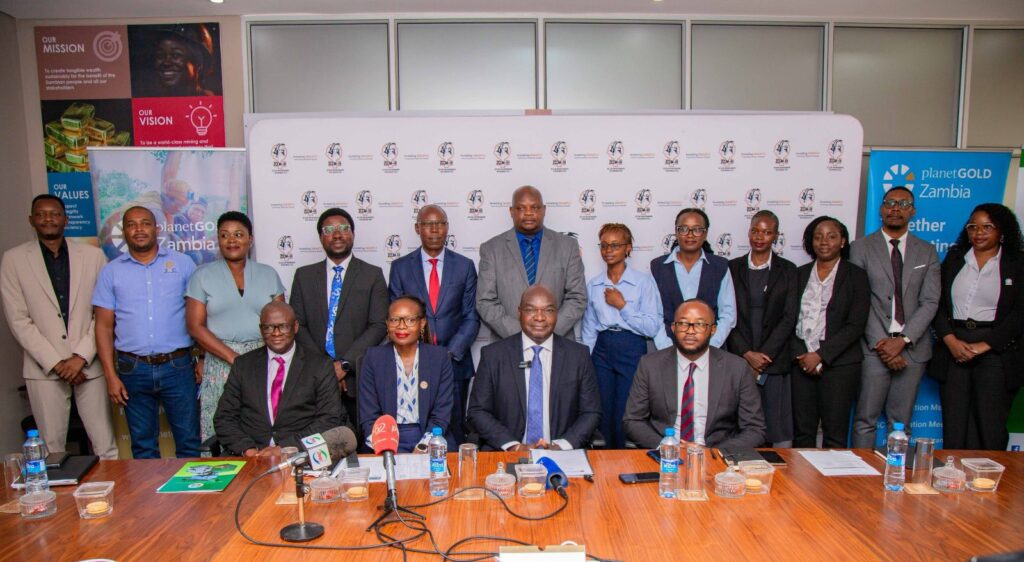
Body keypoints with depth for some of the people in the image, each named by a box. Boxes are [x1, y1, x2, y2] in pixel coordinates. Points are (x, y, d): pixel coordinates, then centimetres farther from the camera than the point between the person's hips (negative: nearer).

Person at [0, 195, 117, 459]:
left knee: (105, 445, 3)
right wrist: (56, 363, -8)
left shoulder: (93, 255, 4)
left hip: (88, 365, 1)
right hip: (43, 368, 0)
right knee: (51, 447, 4)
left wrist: (82, 357, -8)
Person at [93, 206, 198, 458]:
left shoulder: (183, 263, 4)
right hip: (132, 369, 1)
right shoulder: (111, 272, 7)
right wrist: (111, 376, -1)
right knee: (142, 445, 12)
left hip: (177, 365, -1)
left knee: (189, 442, 3)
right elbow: (104, 326, 6)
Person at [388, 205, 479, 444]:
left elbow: (471, 318, 3)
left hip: (454, 363, 0)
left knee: (454, 432, 4)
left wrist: (450, 352, -9)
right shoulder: (400, 267, 6)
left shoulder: (464, 266, 6)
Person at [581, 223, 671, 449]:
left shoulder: (644, 281, -3)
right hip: (602, 351, 4)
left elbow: (652, 328, -9)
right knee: (605, 416, 8)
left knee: (625, 419, -3)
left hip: (632, 350, -4)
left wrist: (622, 305, -11)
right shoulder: (593, 285, 9)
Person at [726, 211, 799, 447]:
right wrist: (747, 354, -7)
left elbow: (789, 318, 0)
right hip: (739, 361, 0)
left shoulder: (787, 270, 7)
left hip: (774, 361, 0)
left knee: (779, 432, -1)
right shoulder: (732, 268, 7)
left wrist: (764, 354, -8)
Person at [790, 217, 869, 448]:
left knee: (835, 434, -2)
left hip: (839, 362, -2)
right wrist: (800, 356, -5)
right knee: (802, 432, 3)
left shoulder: (855, 276, 3)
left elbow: (856, 325, -4)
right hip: (803, 360, 3)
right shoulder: (800, 274, 12)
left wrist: (820, 355, -10)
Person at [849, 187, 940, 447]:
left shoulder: (927, 252, 11)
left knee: (901, 422, 8)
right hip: (875, 347, -2)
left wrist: (902, 340, -10)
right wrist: (881, 343, -10)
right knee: (865, 420, 0)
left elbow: (930, 303, 2)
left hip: (912, 347, 2)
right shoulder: (861, 248, 4)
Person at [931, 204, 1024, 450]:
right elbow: (937, 304, 6)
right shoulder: (954, 259, 12)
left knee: (990, 431, -3)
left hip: (996, 351, -2)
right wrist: (951, 341, -8)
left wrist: (983, 346, -10)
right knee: (953, 429, 2)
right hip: (953, 349, 2)